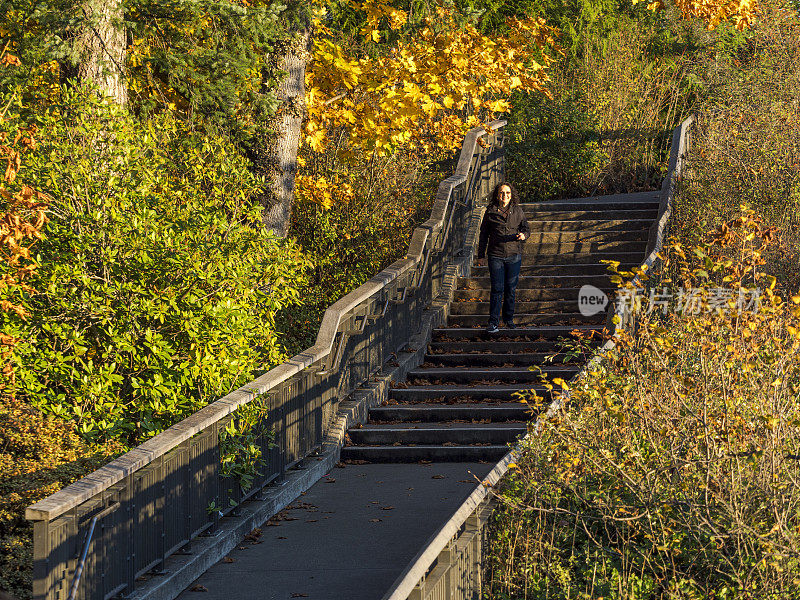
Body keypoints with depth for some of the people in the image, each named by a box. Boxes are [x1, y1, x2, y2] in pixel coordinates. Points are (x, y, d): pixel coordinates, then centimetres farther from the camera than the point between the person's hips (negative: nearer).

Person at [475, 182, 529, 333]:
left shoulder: (517, 211, 5)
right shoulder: (490, 212, 1)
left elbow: (526, 228, 10)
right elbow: (483, 235, 6)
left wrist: (523, 235, -15)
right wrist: (480, 256, 5)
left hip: (514, 255, 2)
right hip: (496, 255, -2)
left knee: (511, 288, 7)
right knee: (497, 289, -7)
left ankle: (509, 319, 22)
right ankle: (493, 323, -5)